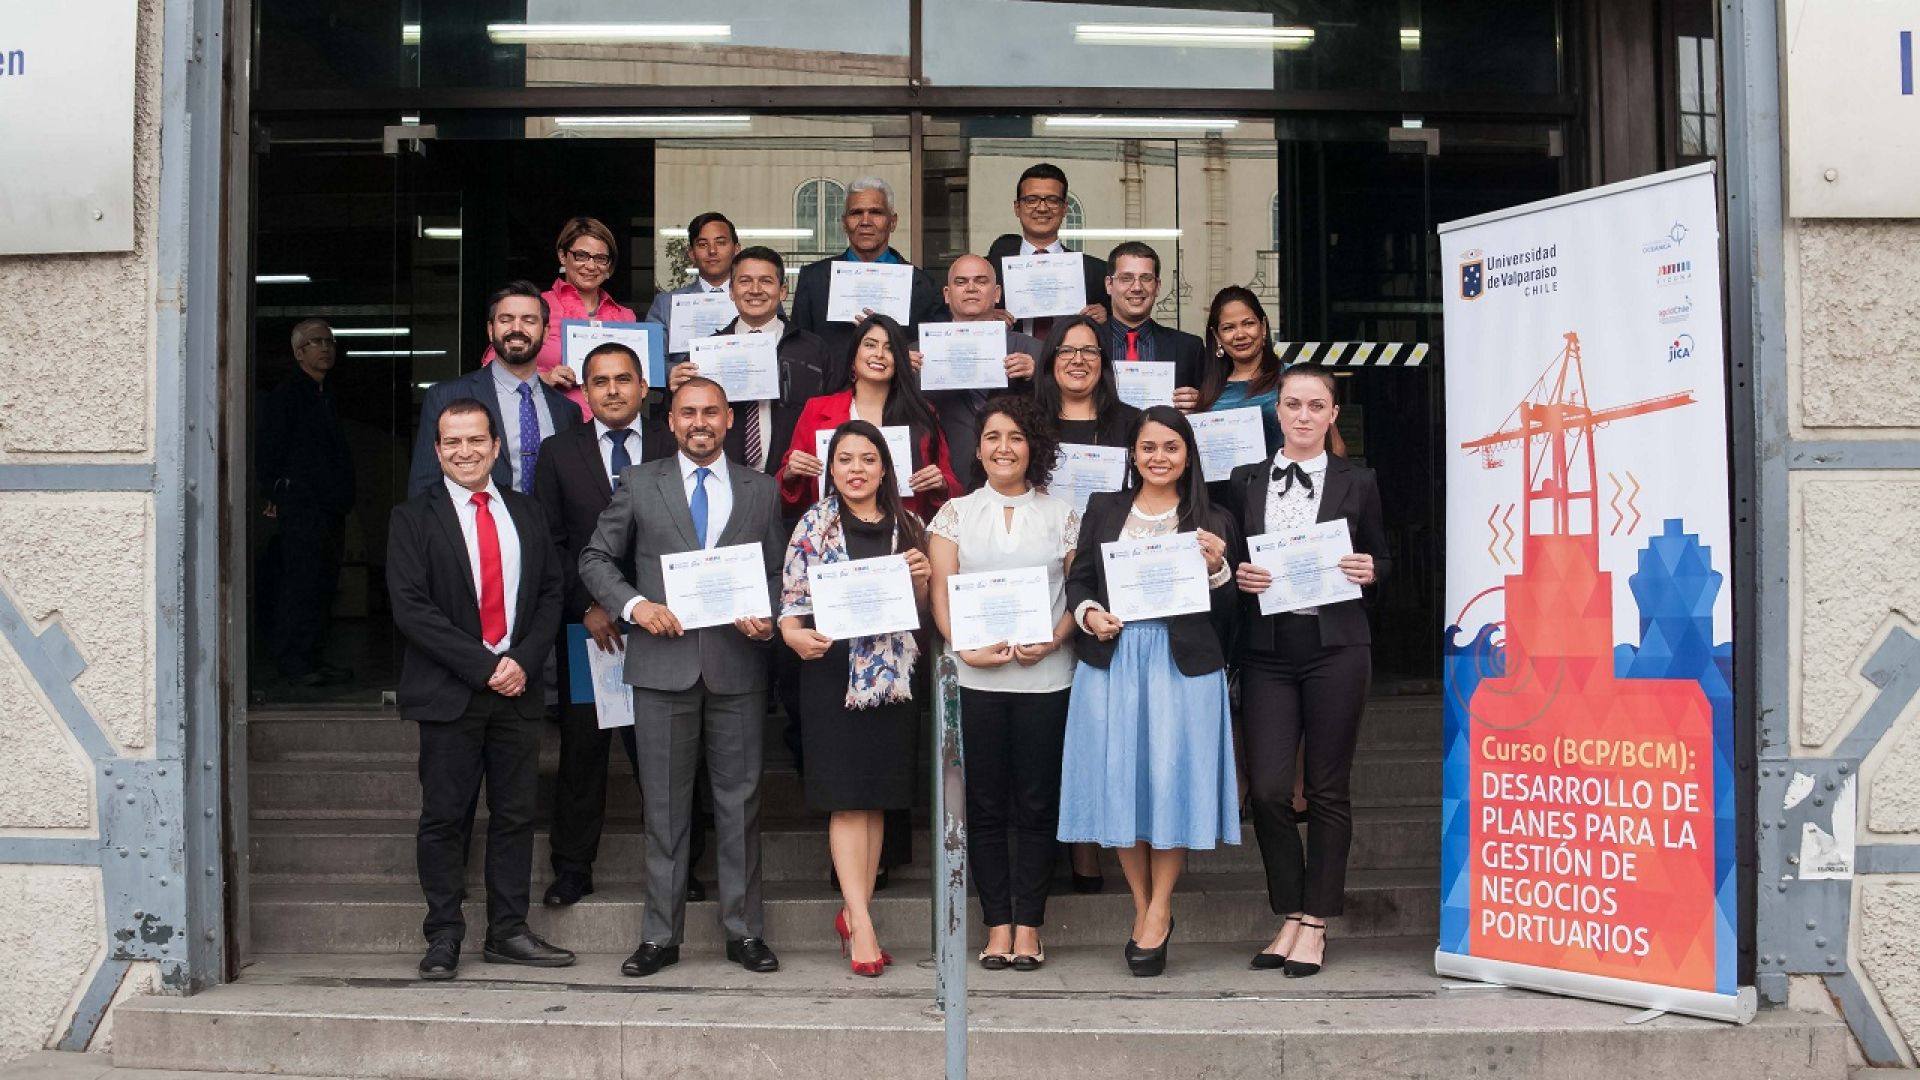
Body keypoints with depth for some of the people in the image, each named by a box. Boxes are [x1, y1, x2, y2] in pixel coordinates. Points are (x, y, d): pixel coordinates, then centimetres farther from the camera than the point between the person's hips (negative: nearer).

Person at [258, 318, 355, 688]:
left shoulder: (328, 397, 20)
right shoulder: (284, 396, -4)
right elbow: (268, 451, -7)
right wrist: (273, 496, -11)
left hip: (330, 507, 8)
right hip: (300, 505, -8)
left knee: (324, 585, 9)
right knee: (301, 582, -9)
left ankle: (314, 658, 14)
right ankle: (293, 661, -5)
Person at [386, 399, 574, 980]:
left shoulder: (527, 514, 12)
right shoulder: (413, 518, 0)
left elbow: (550, 594, 10)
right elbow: (411, 607, -9)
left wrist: (523, 660, -7)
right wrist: (485, 666, -14)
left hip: (518, 689, 3)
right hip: (449, 692, -3)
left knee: (515, 814, 6)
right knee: (445, 817, 2)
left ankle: (508, 932, 15)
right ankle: (443, 937, 11)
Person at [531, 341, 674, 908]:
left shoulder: (674, 448, 6)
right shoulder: (558, 453, 8)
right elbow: (549, 543, 4)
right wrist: (588, 606, -7)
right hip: (584, 626, 1)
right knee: (581, 748, 6)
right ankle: (572, 868, 16)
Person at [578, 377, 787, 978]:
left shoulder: (761, 491, 11)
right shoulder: (639, 485, 7)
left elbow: (777, 572, 13)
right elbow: (596, 559, 8)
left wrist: (768, 618, -7)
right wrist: (634, 605, -9)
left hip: (737, 665, 1)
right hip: (663, 664, -1)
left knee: (740, 800, 5)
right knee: (664, 804, 5)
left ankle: (744, 931, 15)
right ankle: (661, 934, 13)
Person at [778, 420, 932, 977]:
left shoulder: (908, 526, 10)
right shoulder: (814, 525, 3)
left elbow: (922, 611, 15)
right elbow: (792, 597, 0)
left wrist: (920, 580, -5)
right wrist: (795, 635, -19)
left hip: (893, 673, 3)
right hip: (833, 670, -3)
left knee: (877, 799, 6)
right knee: (847, 798, -5)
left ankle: (853, 913, 16)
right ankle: (861, 922, -5)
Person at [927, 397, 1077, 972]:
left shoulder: (1061, 515, 8)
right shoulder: (955, 513, 10)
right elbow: (940, 592, 2)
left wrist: (1053, 640, -13)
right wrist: (966, 647, -13)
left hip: (1046, 675, 0)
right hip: (975, 677, 1)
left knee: (1036, 803, 2)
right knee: (986, 803, 4)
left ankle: (1028, 925, 10)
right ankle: (997, 923, 11)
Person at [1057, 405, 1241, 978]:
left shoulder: (1212, 522, 6)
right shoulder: (1103, 509, 11)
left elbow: (1228, 608, 5)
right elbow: (1077, 581, 12)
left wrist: (1216, 567, -13)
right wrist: (1088, 613, -8)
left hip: (1183, 664, -2)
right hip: (1110, 659, 2)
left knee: (1172, 777, -2)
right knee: (1118, 778, 3)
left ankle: (1159, 909, 13)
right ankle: (1143, 908, 18)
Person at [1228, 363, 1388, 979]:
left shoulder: (1357, 483, 8)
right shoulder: (1245, 482, 11)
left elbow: (1380, 560, 14)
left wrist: (1367, 572, -8)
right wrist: (1238, 576, -7)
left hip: (1335, 646, -1)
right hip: (1267, 650, 1)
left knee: (1329, 789, 3)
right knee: (1267, 789, -3)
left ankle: (1315, 924, 12)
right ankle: (1290, 916, 14)